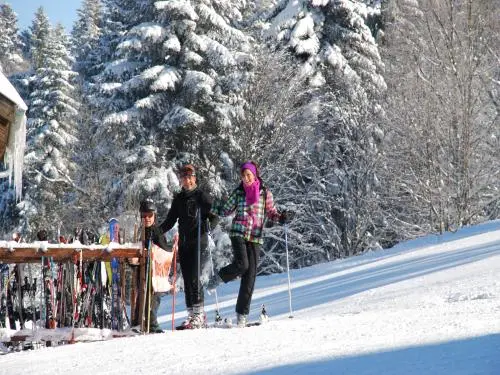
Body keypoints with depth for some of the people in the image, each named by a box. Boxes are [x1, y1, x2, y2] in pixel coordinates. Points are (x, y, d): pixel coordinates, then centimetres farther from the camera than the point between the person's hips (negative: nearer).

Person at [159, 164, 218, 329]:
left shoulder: (202, 196, 0)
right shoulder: (178, 199, 16)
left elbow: (214, 217, -2)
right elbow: (170, 221, 21)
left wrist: (208, 227, -21)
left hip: (198, 241, -6)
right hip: (183, 241, 6)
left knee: (194, 277, -14)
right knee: (187, 279, 4)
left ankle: (199, 313, -13)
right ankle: (192, 314, 7)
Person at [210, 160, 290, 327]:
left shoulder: (265, 193, 6)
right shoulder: (238, 193, 8)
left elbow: (271, 212, 12)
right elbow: (226, 210, 17)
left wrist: (281, 217, -9)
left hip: (255, 237, 1)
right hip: (238, 233, -1)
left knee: (250, 276, -2)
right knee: (242, 264, -24)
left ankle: (242, 314, 3)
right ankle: (220, 276, 8)